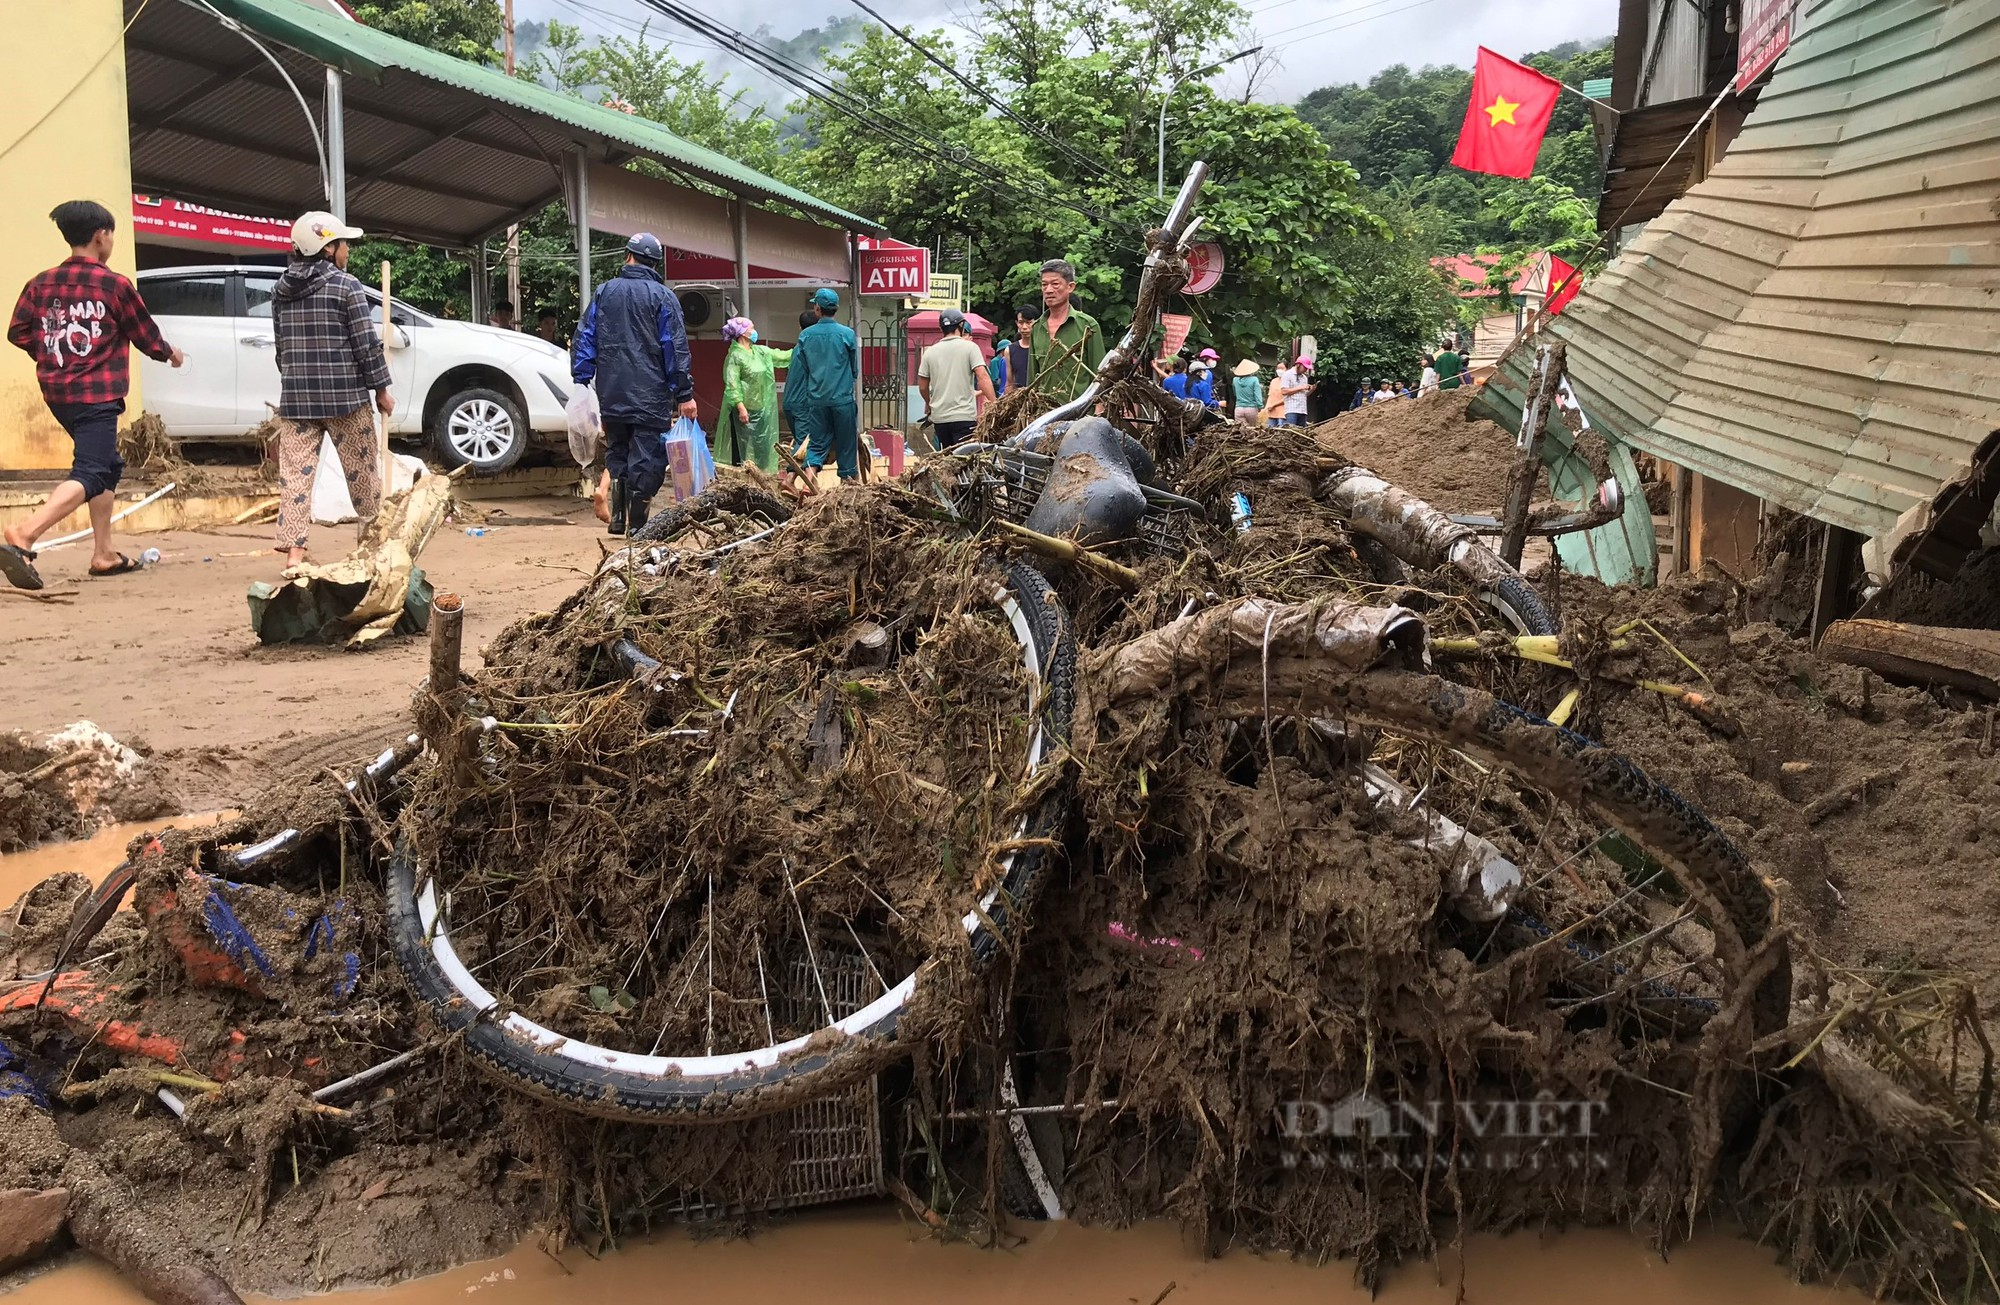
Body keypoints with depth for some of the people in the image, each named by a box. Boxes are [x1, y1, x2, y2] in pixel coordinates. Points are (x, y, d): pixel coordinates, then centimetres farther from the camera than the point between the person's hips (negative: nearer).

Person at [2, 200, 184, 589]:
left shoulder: (42, 283, 7)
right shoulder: (114, 284, -7)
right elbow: (145, 335, 1)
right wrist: (170, 353, 22)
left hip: (58, 392, 7)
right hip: (97, 394, -7)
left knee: (107, 465, 20)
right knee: (90, 474, -13)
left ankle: (103, 554, 21)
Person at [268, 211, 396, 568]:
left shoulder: (281, 291, 10)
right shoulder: (346, 286, -7)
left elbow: (281, 347, 15)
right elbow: (366, 344, -9)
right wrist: (381, 390, -1)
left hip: (295, 398, 5)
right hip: (344, 397, -4)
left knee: (295, 473, 1)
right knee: (362, 471, 11)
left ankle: (293, 549, -4)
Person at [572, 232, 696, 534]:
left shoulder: (604, 292, 8)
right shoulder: (662, 297, -3)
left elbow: (585, 339, 8)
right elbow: (676, 348, -5)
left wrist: (581, 381, 11)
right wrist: (684, 394, -4)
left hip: (611, 395, 4)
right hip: (650, 396, -4)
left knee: (616, 455, 17)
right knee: (646, 459, 0)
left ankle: (618, 519, 12)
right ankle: (637, 525, -1)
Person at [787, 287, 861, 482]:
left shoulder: (806, 335, 0)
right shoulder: (847, 334, -5)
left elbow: (797, 371, 6)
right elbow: (855, 370, 7)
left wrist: (799, 404, 16)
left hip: (816, 399, 2)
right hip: (843, 399, -2)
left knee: (816, 444, 5)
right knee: (846, 444, 9)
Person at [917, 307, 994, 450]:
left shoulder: (930, 352, 8)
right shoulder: (970, 347, -3)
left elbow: (922, 386, 12)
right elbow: (983, 377, -13)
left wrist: (929, 404, 30)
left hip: (939, 416, 4)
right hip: (964, 416, -4)